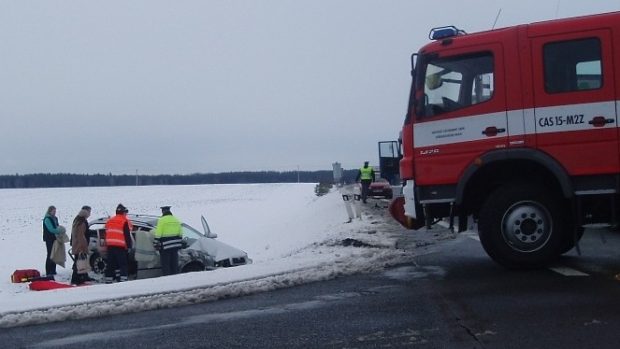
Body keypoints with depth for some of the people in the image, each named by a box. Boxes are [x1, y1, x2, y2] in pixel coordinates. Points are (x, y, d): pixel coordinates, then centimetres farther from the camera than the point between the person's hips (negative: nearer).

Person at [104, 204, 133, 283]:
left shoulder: (109, 221, 17)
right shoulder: (124, 221, -6)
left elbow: (106, 234, 22)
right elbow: (127, 235, -10)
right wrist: (129, 246, -5)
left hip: (110, 246, 7)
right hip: (120, 247, -7)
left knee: (110, 264, 10)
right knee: (123, 264, -4)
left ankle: (108, 280, 10)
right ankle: (123, 279, -13)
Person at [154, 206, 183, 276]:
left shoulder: (162, 220, -8)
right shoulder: (176, 220, 12)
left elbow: (158, 233, -13)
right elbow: (180, 233, 15)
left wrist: (156, 243, -8)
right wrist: (180, 243, 21)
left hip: (165, 245, -6)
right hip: (175, 245, 6)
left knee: (165, 265, -1)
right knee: (174, 264, 12)